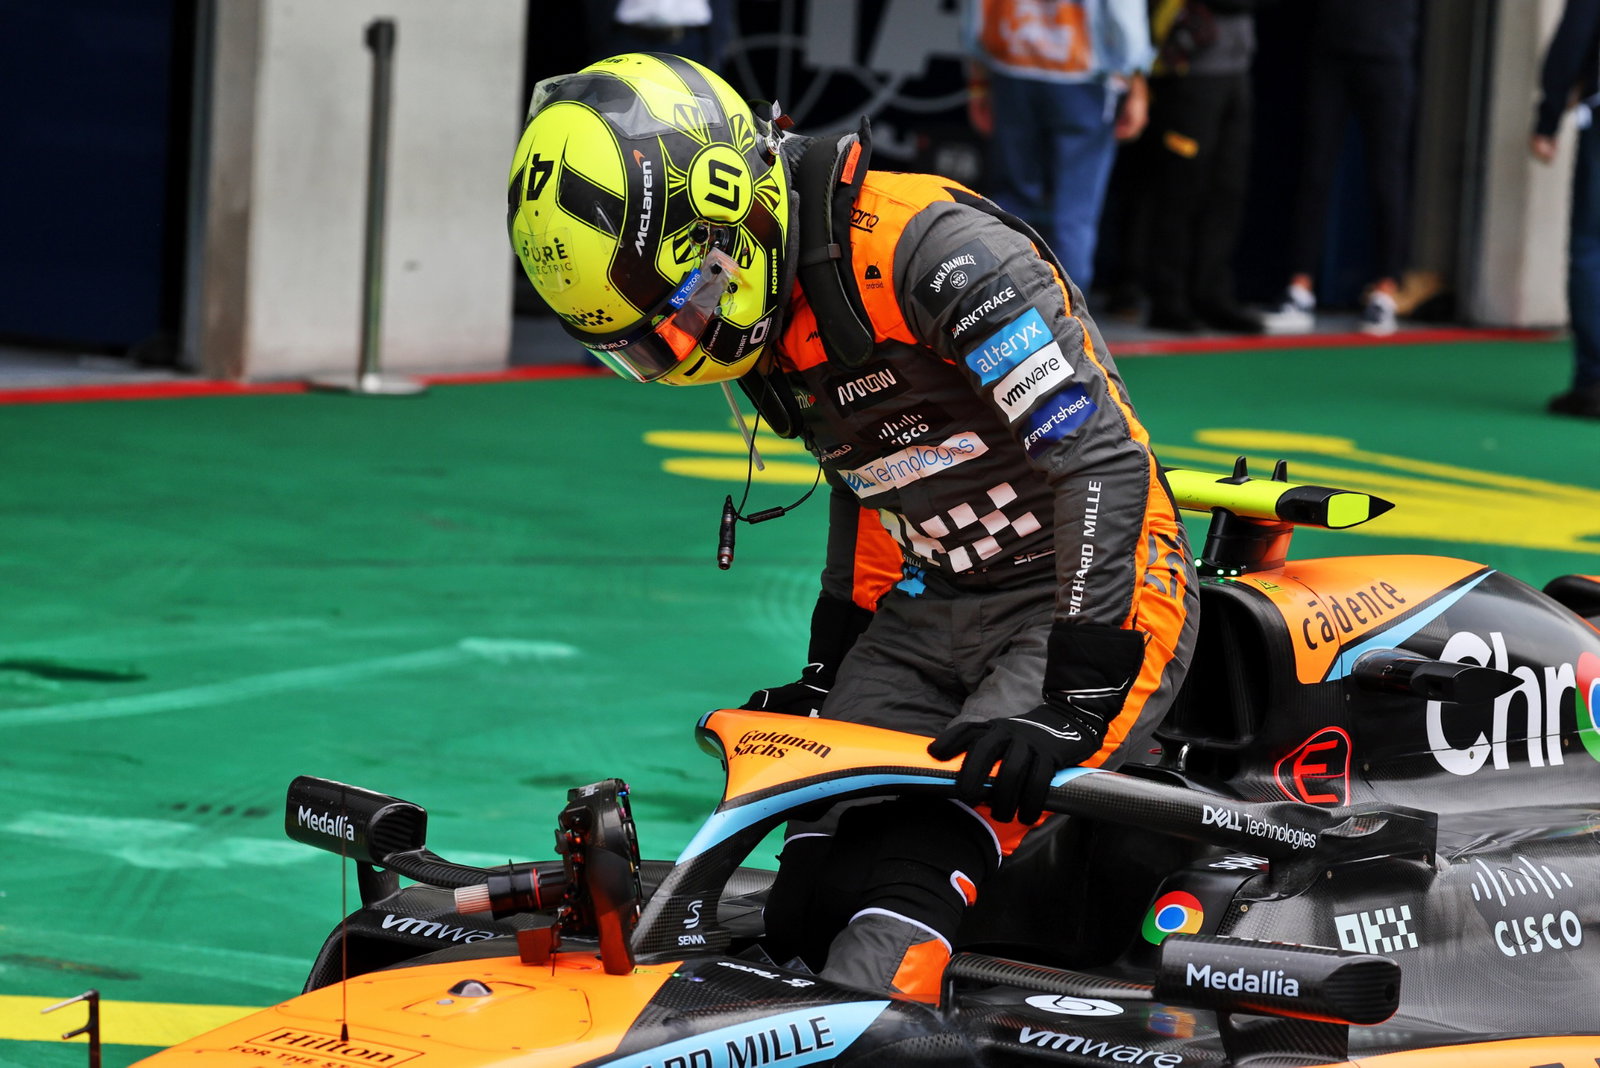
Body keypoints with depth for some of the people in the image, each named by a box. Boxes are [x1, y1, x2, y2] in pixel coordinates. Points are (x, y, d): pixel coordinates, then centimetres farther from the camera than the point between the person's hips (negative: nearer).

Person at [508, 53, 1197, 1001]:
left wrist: (1071, 705, -31)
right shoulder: (767, 315, 5)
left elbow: (1106, 463, -27)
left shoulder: (930, 248, -23)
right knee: (808, 907, -10)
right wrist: (828, 671, 24)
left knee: (918, 860, -28)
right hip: (928, 606, 9)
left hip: (1098, 599, -9)